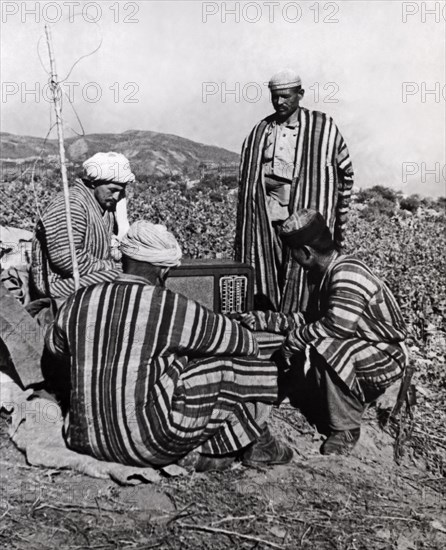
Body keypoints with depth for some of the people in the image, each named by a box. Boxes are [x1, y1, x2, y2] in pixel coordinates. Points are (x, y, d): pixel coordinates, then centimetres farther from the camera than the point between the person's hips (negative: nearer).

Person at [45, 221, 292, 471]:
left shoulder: (78, 302, 1)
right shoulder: (171, 307, -14)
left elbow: (55, 344, 24)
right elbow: (246, 342, -2)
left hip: (86, 439, 6)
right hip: (147, 442, -6)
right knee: (236, 367, 4)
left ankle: (196, 449, 12)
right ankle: (259, 445, 24)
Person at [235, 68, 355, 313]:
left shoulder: (323, 127, 4)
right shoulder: (260, 131, 13)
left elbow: (346, 171, 11)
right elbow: (246, 178, 17)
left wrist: (338, 210, 8)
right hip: (264, 218, 3)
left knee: (300, 281, -5)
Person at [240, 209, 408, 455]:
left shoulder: (347, 273, -26)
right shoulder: (327, 275, 4)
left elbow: (337, 326, -34)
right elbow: (309, 319, 10)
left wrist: (295, 338, -19)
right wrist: (266, 320, 3)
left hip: (387, 359, -9)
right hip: (362, 352, 9)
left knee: (325, 348, -31)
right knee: (298, 358, -1)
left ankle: (346, 429, -14)